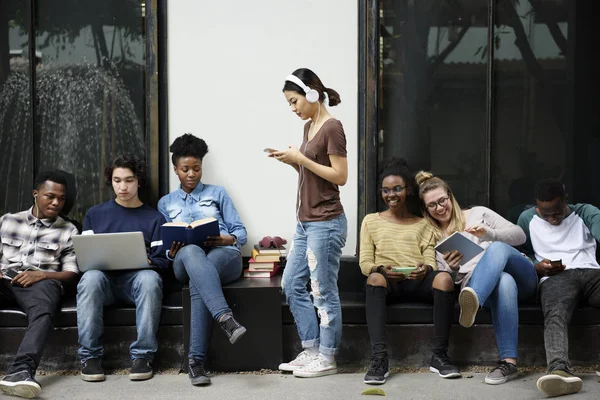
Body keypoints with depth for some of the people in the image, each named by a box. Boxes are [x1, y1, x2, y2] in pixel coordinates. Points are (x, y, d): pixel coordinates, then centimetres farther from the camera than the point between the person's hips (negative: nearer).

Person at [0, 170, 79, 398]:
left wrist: (42, 275, -9)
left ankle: (21, 370, -60)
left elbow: (72, 275, 10)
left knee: (44, 311, -38)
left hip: (40, 283, -1)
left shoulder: (68, 231, 18)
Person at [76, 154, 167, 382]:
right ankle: (90, 356, -26)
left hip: (137, 279, -1)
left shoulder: (154, 218, 15)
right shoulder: (95, 214, 19)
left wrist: (148, 262, -17)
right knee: (90, 278, -35)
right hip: (104, 278, 1)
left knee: (150, 278, -36)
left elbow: (161, 261, 7)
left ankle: (142, 355, -29)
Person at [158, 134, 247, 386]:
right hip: (186, 260, 1)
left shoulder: (217, 193, 20)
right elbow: (163, 247, 17)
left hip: (224, 255, 0)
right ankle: (225, 318, -58)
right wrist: (172, 252, -8)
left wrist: (227, 239, -11)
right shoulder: (165, 203, 25)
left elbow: (240, 232, 13)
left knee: (198, 282, -39)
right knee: (191, 251, -41)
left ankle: (196, 360, -43)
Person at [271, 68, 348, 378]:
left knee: (323, 291, -1)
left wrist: (301, 158, -17)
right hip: (305, 222, 10)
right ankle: (312, 349, 22)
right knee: (291, 285, 12)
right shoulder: (309, 126, 13)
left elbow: (340, 176, -16)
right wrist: (292, 160, 2)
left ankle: (327, 358, 10)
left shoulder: (332, 127, -13)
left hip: (325, 223, -9)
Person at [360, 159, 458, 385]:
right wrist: (381, 269, -14)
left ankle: (439, 355, -27)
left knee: (444, 278, -33)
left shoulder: (422, 224, 24)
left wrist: (426, 269, -15)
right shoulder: (371, 221, 20)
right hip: (388, 282, -1)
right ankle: (379, 358, -45)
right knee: (375, 278, -38)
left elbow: (430, 260, 10)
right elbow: (365, 263, 10)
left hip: (419, 282, 1)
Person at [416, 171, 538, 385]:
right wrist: (451, 269, -13)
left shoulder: (478, 214, 18)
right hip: (476, 286, -1)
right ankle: (508, 361, -52)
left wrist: (489, 233, -10)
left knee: (497, 247, -35)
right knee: (504, 281, -40)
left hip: (523, 277, 1)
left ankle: (473, 299, -61)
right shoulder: (433, 239, 19)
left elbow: (520, 235, 8)